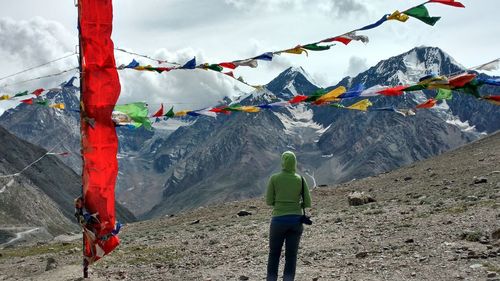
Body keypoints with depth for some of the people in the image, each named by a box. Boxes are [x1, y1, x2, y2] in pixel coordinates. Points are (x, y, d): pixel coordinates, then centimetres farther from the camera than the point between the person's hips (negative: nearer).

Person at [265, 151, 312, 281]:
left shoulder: (274, 178, -5)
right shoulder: (300, 179, 0)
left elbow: (268, 201, -1)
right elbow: (307, 203, 0)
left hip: (279, 220, -1)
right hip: (296, 220, 1)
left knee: (274, 253, 15)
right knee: (291, 255, 10)